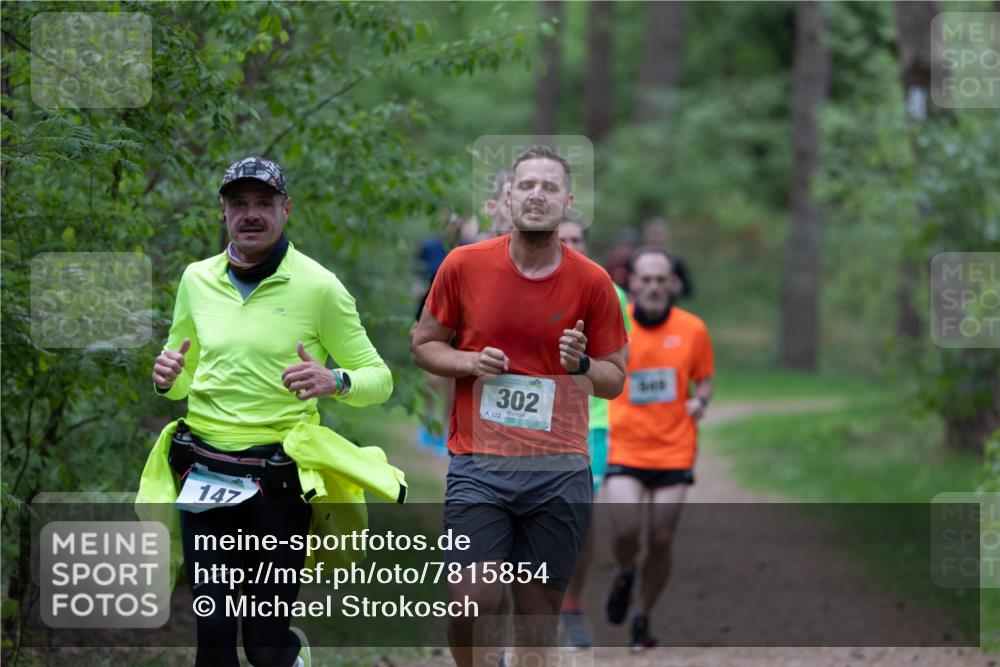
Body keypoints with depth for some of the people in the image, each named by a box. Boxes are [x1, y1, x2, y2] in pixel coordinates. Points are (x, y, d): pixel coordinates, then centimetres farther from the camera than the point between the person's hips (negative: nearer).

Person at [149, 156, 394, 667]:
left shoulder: (318, 286, -4)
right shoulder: (197, 279, 7)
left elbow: (378, 378, -1)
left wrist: (335, 382, -22)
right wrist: (168, 380, -4)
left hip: (279, 480, -3)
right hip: (204, 473, 3)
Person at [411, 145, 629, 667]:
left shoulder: (591, 282, 2)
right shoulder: (464, 265, 2)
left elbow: (615, 379, 10)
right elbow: (423, 344, 12)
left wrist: (582, 366, -12)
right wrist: (469, 362, -8)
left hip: (560, 469, 1)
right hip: (478, 464, -1)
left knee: (538, 611, 4)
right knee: (473, 601, -13)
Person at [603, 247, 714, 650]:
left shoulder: (692, 329, -1)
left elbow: (704, 378, 12)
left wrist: (700, 400, -9)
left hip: (674, 451, 1)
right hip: (624, 447, -1)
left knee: (661, 539, -2)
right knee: (625, 530, -17)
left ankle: (644, 618, 19)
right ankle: (624, 575, 20)